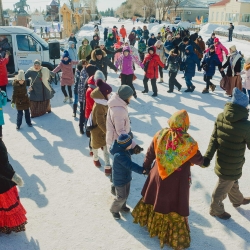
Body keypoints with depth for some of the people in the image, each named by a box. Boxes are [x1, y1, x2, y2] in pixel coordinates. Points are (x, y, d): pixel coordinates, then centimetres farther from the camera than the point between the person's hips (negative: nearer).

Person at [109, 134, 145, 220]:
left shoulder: (123, 149, -8)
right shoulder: (119, 155, -37)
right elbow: (130, 165, -42)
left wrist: (133, 151, 3)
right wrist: (142, 170, -45)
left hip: (126, 177, 9)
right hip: (120, 180, -9)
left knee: (126, 194, 25)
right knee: (121, 197, 7)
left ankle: (122, 206, 49)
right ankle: (114, 210, 31)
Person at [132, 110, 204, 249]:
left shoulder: (160, 135, -14)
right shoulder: (189, 143, -23)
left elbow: (150, 154, -1)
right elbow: (199, 160, -7)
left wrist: (146, 167, 18)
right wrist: (203, 162, 18)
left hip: (158, 176, 4)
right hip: (177, 182, -4)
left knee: (154, 198, 29)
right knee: (175, 208, 13)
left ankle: (146, 219, 54)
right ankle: (175, 238, 30)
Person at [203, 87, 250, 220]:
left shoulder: (220, 117, -12)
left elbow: (214, 139, -8)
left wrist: (207, 156, -4)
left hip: (222, 161, 7)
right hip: (233, 165, -7)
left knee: (232, 182, 32)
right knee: (223, 188, 16)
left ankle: (237, 200, 57)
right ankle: (216, 209, 38)